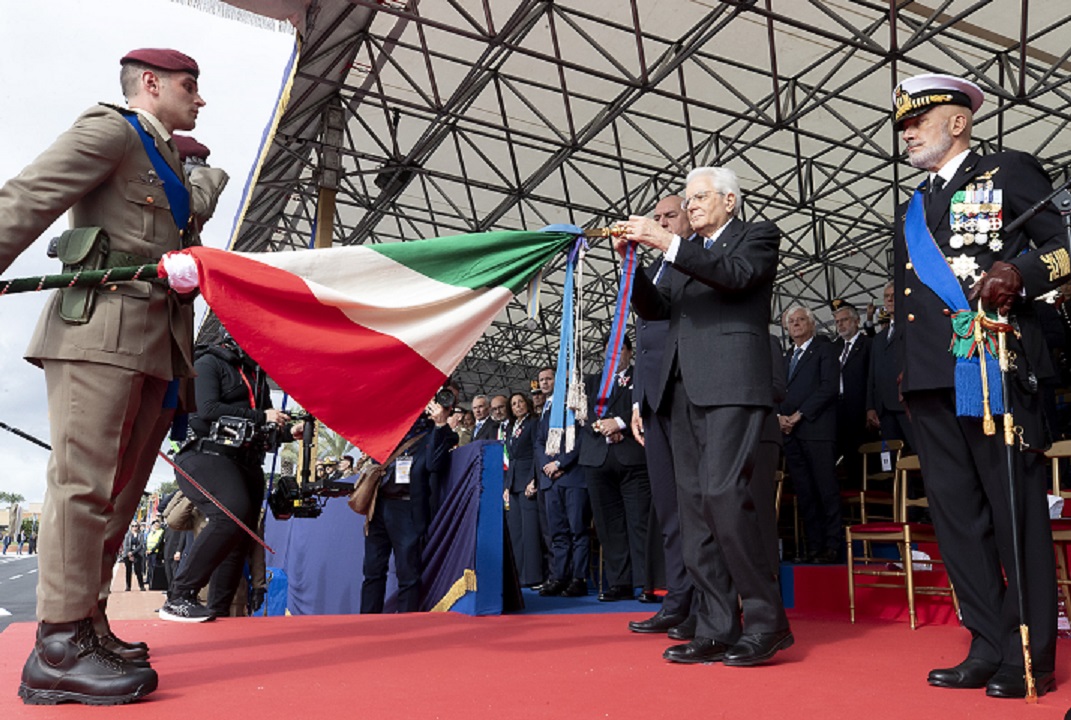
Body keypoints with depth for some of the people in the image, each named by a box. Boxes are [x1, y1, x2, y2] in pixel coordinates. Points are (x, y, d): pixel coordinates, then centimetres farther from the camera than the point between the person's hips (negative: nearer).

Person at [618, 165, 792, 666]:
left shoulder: (758, 235, 10)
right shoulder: (688, 253, 26)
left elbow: (737, 274, -11)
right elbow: (655, 309, 20)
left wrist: (667, 243, -15)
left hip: (731, 385, -7)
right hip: (685, 390, 7)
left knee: (723, 494, -17)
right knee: (694, 506, 3)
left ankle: (766, 620, -4)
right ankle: (717, 629, 8)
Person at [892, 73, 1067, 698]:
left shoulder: (1010, 171, 7)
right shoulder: (912, 211, 24)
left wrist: (1020, 275, -21)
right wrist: (905, 375, 16)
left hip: (998, 369, -6)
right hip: (932, 380, 6)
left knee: (1017, 511, -2)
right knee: (957, 515, 6)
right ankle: (990, 650, 15)